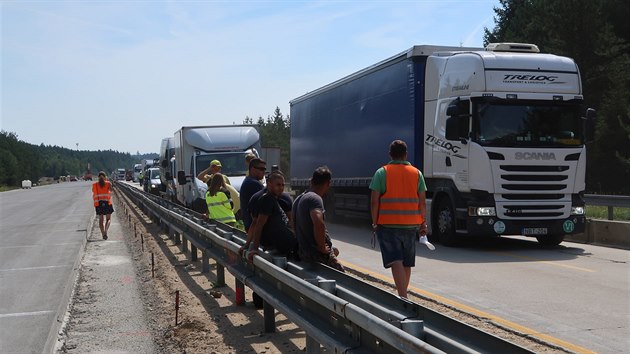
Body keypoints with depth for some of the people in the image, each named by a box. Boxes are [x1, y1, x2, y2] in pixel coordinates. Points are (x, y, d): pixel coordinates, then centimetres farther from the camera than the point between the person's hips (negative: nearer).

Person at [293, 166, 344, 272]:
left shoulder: (299, 199, 13)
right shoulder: (315, 198, -18)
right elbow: (318, 223, -38)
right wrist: (322, 247, -23)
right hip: (317, 255, -9)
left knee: (335, 251, 32)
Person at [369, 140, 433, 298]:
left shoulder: (381, 173, -4)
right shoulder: (417, 173, 4)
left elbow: (374, 201, -7)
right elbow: (422, 202, 3)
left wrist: (375, 222, 2)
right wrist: (423, 223, 12)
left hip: (388, 224, -3)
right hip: (410, 225, 3)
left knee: (396, 261, -8)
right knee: (407, 263, 16)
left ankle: (403, 298, -20)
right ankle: (402, 294, 31)